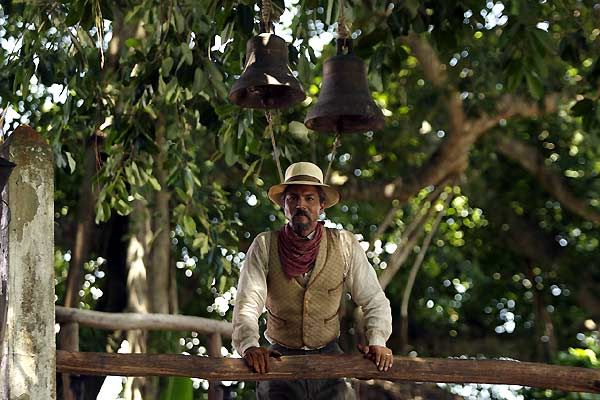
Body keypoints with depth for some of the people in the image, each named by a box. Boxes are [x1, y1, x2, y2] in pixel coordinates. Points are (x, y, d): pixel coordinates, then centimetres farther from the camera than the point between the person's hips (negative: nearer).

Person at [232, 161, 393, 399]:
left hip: (329, 356, 1)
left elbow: (374, 300, 5)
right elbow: (247, 303, -10)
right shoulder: (265, 246, -1)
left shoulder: (345, 245, 2)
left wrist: (377, 342, -12)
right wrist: (249, 346, -27)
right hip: (281, 359, -1)